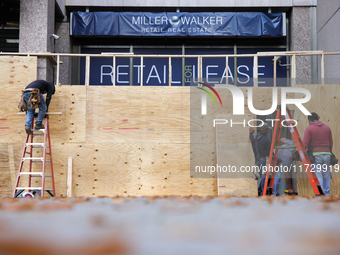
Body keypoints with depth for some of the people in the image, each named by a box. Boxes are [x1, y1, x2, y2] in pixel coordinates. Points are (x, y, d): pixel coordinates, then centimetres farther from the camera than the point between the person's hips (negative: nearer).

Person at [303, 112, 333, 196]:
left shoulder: (309, 128, -2)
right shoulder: (327, 127, 12)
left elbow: (305, 144, -10)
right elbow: (331, 143, 15)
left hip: (316, 154, -4)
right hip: (327, 154, 4)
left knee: (317, 176, -3)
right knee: (326, 174, 13)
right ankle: (327, 193, 17)